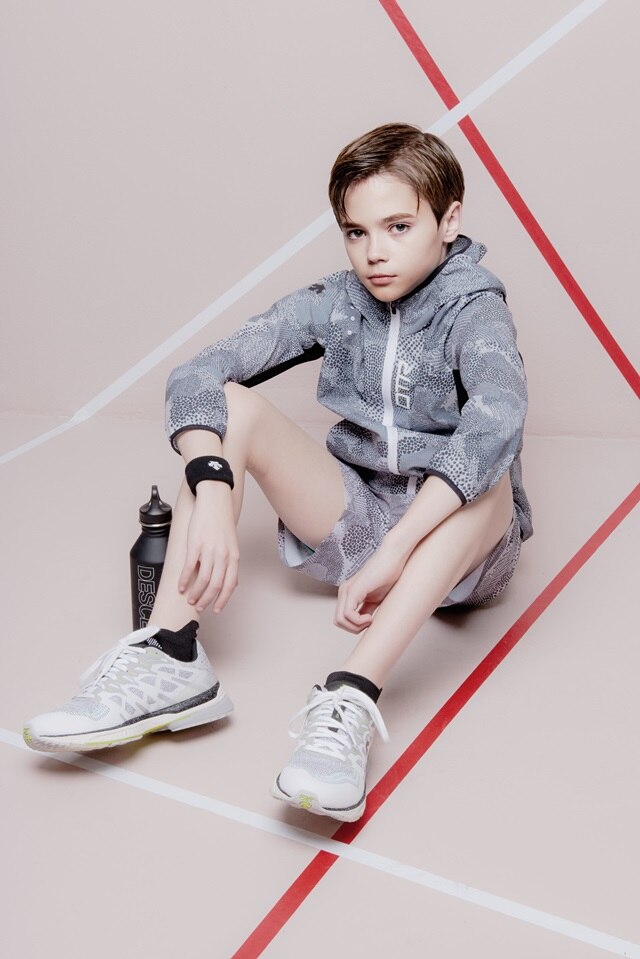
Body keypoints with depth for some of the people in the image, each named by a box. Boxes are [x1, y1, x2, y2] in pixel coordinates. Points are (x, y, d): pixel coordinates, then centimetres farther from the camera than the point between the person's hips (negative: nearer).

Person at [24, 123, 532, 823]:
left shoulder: (472, 309, -15)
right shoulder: (334, 304, -3)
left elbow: (495, 421, -38)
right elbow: (196, 376, -14)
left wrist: (390, 554, -47)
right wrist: (213, 493, -33)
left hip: (458, 547, -3)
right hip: (353, 523, 4)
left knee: (485, 471, -36)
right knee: (229, 406, -15)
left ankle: (351, 699, -47)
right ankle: (170, 661, -28)